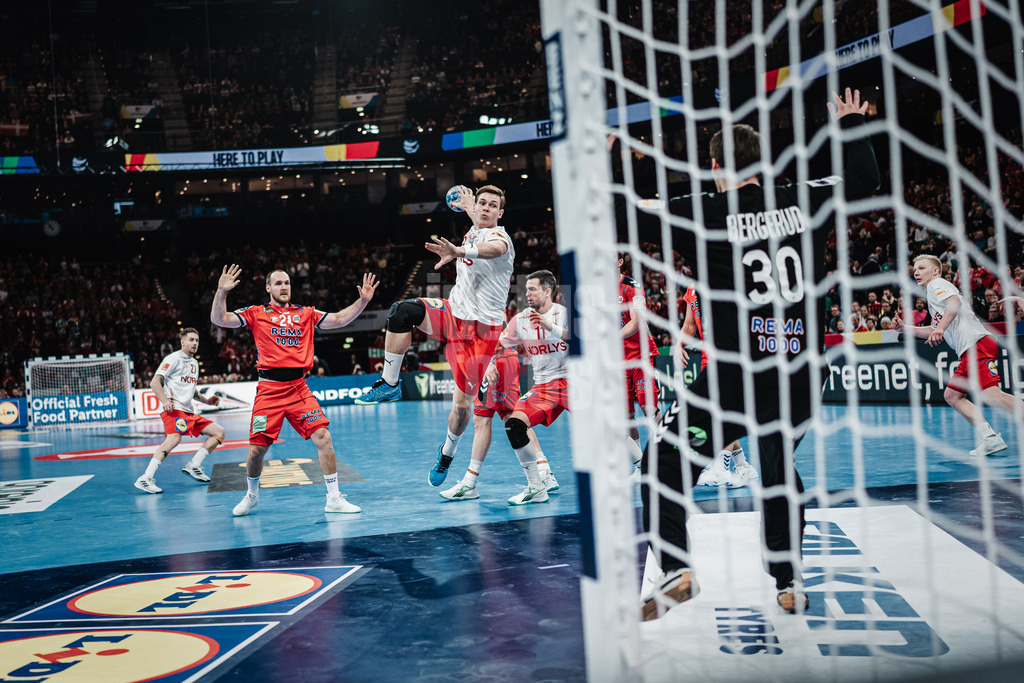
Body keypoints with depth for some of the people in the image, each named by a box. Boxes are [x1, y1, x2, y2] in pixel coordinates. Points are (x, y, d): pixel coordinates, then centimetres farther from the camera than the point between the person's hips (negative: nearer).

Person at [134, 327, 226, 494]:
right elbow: (154, 382, -10)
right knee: (174, 438, -32)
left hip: (189, 411, 9)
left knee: (219, 432, 5)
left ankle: (193, 466, 4)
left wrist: (206, 400, 19)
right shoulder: (174, 358, -2)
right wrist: (165, 401, -25)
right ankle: (145, 479, -34)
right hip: (173, 409, -9)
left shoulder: (194, 363, 24)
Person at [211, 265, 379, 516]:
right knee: (256, 449, -1)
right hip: (268, 389, -1)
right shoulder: (256, 313, 8)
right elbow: (219, 319, 1)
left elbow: (338, 319, 13)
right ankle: (252, 495, 28)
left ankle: (334, 499, 0)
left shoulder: (306, 313, 15)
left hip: (298, 388, 2)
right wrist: (221, 292, -14)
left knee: (323, 438, -11)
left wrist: (363, 300, 2)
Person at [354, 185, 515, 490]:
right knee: (402, 311, -23)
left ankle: (447, 453, 25)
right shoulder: (473, 232, 7)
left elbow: (494, 248, -45)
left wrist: (459, 251, -61)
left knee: (462, 402, -4)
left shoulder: (498, 236, -17)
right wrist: (468, 207, 40)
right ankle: (389, 384, -12)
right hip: (453, 313, 6)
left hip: (481, 328, -6)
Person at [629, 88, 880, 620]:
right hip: (801, 372, 5)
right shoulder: (802, 200, 5)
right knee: (779, 470, 24)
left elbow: (628, 219, -6)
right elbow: (864, 179, 22)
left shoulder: (703, 214, -6)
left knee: (667, 463, 7)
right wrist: (851, 125, 37)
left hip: (737, 375, -5)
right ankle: (789, 585, 27)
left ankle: (674, 569, -6)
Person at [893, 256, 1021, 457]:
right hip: (969, 351, 10)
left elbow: (955, 302, -20)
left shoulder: (936, 284, 3)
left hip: (977, 344, -10)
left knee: (990, 394, -24)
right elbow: (933, 332, 36)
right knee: (952, 395, 8)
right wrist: (905, 327, 29)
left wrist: (940, 328, -29)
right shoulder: (937, 291, 31)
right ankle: (990, 438, -1)